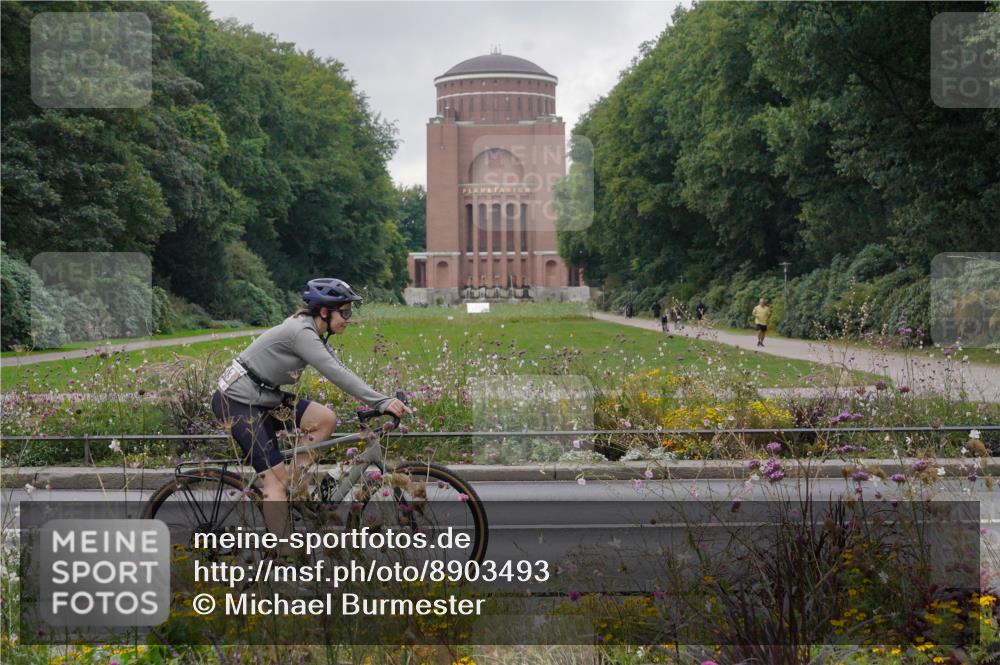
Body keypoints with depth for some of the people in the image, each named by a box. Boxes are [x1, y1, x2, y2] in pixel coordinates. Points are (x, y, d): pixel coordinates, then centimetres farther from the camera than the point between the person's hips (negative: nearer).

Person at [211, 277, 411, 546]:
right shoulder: (301, 333, -22)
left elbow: (340, 372, 5)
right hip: (235, 401, -9)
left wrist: (385, 401, -3)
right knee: (276, 478, -12)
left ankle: (295, 484, 3)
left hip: (262, 398, 9)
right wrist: (382, 402, -31)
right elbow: (337, 375, -29)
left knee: (325, 419, -7)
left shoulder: (313, 333, 7)